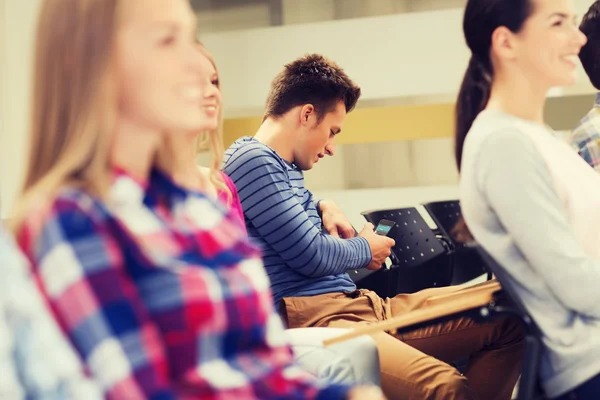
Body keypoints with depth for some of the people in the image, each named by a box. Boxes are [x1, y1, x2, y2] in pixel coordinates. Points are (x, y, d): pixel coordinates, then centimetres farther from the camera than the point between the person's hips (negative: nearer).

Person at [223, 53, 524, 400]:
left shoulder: (281, 164, 22)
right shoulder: (253, 161, -9)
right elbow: (312, 257, -14)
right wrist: (365, 250, 7)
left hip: (354, 304, 11)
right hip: (310, 319, -11)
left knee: (507, 318, 0)